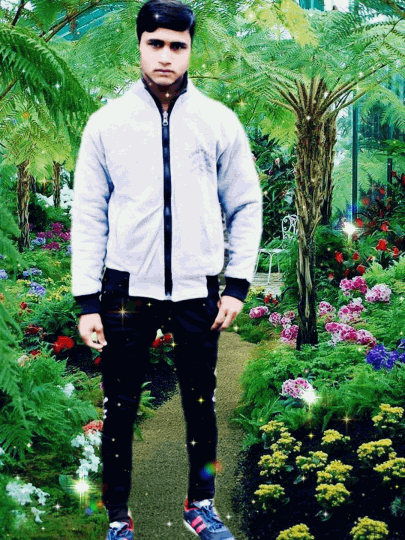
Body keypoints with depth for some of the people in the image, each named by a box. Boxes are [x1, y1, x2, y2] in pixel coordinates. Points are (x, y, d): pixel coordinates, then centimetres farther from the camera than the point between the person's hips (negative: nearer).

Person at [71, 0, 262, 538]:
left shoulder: (219, 122, 2)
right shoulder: (107, 122, 1)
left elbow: (246, 207, 7)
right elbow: (88, 216, 1)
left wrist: (238, 283, 0)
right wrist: (87, 300, -2)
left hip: (198, 289, 1)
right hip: (127, 288, 0)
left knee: (201, 404, 12)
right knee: (120, 408, 7)